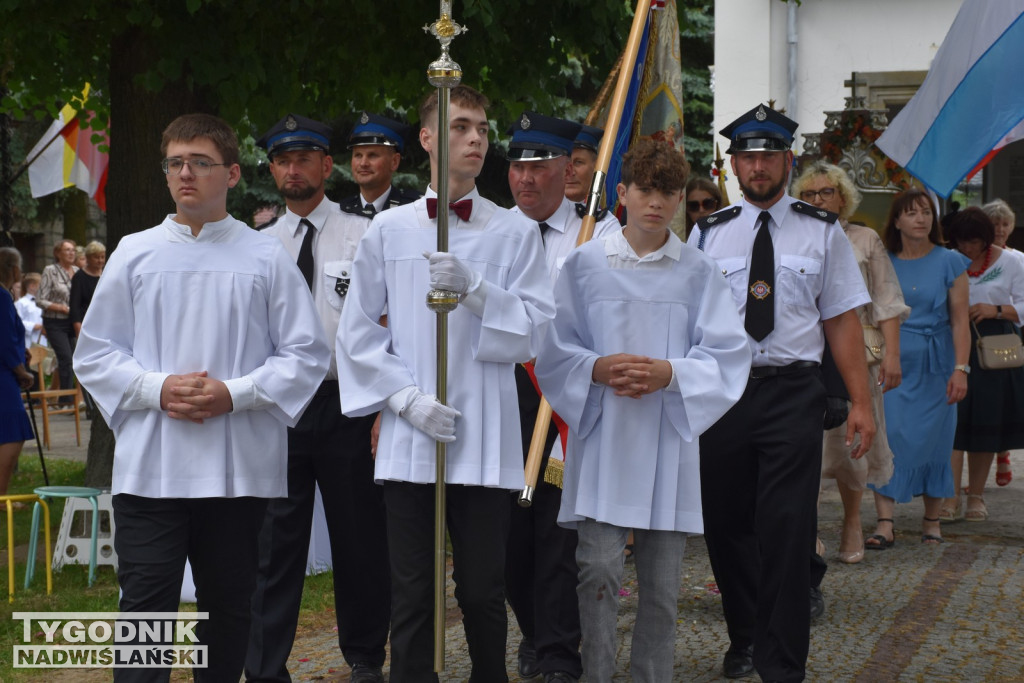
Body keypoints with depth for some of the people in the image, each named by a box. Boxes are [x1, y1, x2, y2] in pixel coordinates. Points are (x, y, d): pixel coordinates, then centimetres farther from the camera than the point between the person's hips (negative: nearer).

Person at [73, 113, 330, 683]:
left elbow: (307, 354, 3)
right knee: (147, 607, -6)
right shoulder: (135, 253, 8)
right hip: (149, 467, 0)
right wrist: (159, 389, -9)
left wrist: (234, 394, -11)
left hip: (240, 467, 0)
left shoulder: (267, 258, 5)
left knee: (229, 608, 10)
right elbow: (94, 353, 9)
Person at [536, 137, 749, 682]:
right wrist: (596, 369, -14)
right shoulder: (585, 264, 4)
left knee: (662, 581, 5)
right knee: (599, 568, -12)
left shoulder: (698, 273, 6)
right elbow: (553, 349, 6)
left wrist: (670, 373, -14)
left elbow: (727, 357, 2)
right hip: (602, 438, -1)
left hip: (668, 438, 1)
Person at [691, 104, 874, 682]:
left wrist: (861, 403, -2)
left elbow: (843, 320, 4)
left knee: (787, 531, -8)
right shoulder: (708, 234, 10)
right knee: (726, 526, 9)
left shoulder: (822, 232, 6)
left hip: (792, 392, -2)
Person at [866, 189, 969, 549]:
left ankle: (931, 520, 17)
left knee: (933, 441, 3)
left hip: (935, 365, -1)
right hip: (892, 363, 1)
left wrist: (960, 369, -9)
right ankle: (885, 524, -11)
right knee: (886, 437, -9)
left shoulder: (949, 262, 2)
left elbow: (960, 321, 0)